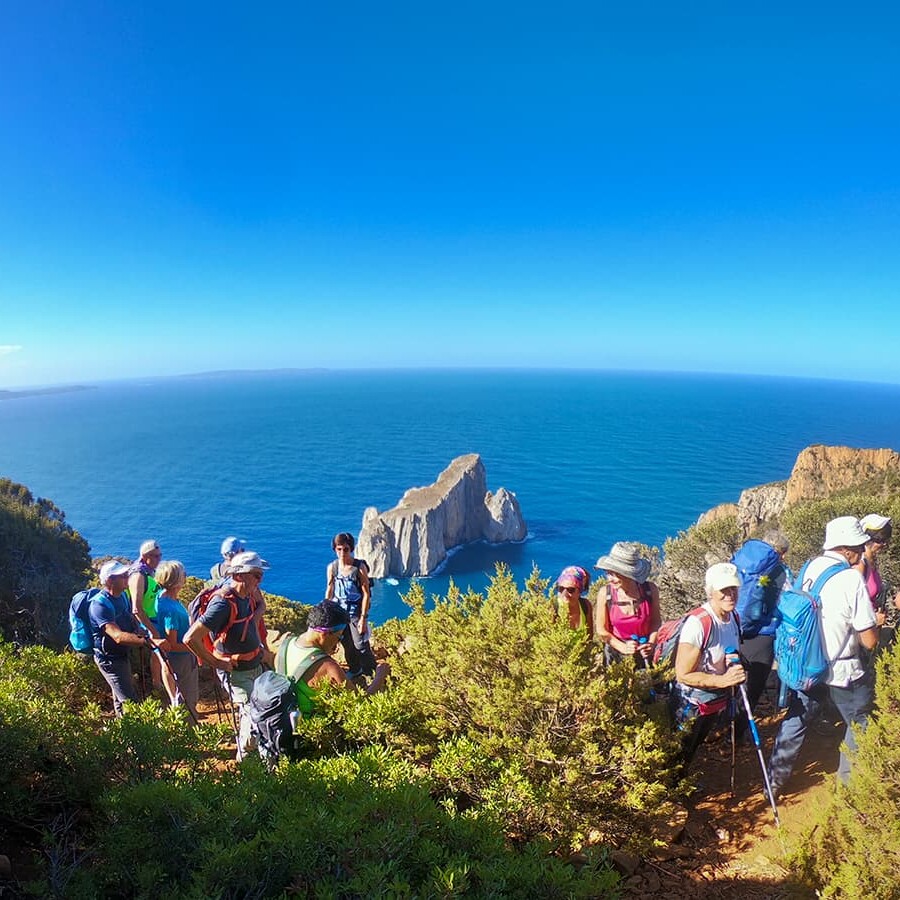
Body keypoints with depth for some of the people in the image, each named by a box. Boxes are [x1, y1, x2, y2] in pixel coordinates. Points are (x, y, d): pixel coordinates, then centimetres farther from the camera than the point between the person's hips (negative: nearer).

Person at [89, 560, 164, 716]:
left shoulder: (123, 595, -2)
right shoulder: (100, 605, -29)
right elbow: (118, 637, -41)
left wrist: (139, 630, -6)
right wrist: (149, 641, -50)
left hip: (122, 654, 9)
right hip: (109, 659, -9)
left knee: (121, 697, 26)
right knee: (130, 702, -8)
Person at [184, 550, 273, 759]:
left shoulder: (249, 595, -2)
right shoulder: (224, 603, -27)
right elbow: (190, 638, -30)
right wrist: (216, 663, -20)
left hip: (256, 665, 8)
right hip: (236, 671, -8)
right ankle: (245, 758, 12)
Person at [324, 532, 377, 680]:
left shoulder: (359, 567, -18)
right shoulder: (332, 567, -6)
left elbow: (366, 593, -14)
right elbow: (329, 592, 6)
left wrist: (363, 618, -15)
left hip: (356, 612, -4)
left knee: (361, 646, -3)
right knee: (347, 645, 18)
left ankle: (373, 674, 12)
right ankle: (355, 670, 39)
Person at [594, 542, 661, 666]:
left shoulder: (650, 590, -15)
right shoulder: (605, 594, -17)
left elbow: (656, 621, -1)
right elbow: (602, 631, -9)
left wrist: (651, 643, -15)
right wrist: (623, 648, -19)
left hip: (644, 654, 1)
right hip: (615, 654, -1)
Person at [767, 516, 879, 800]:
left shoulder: (808, 568, -3)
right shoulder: (852, 578, -21)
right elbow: (869, 641, -17)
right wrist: (875, 623, 4)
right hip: (842, 672, -5)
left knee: (795, 721, 19)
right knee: (860, 725, 20)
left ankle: (775, 781, 28)